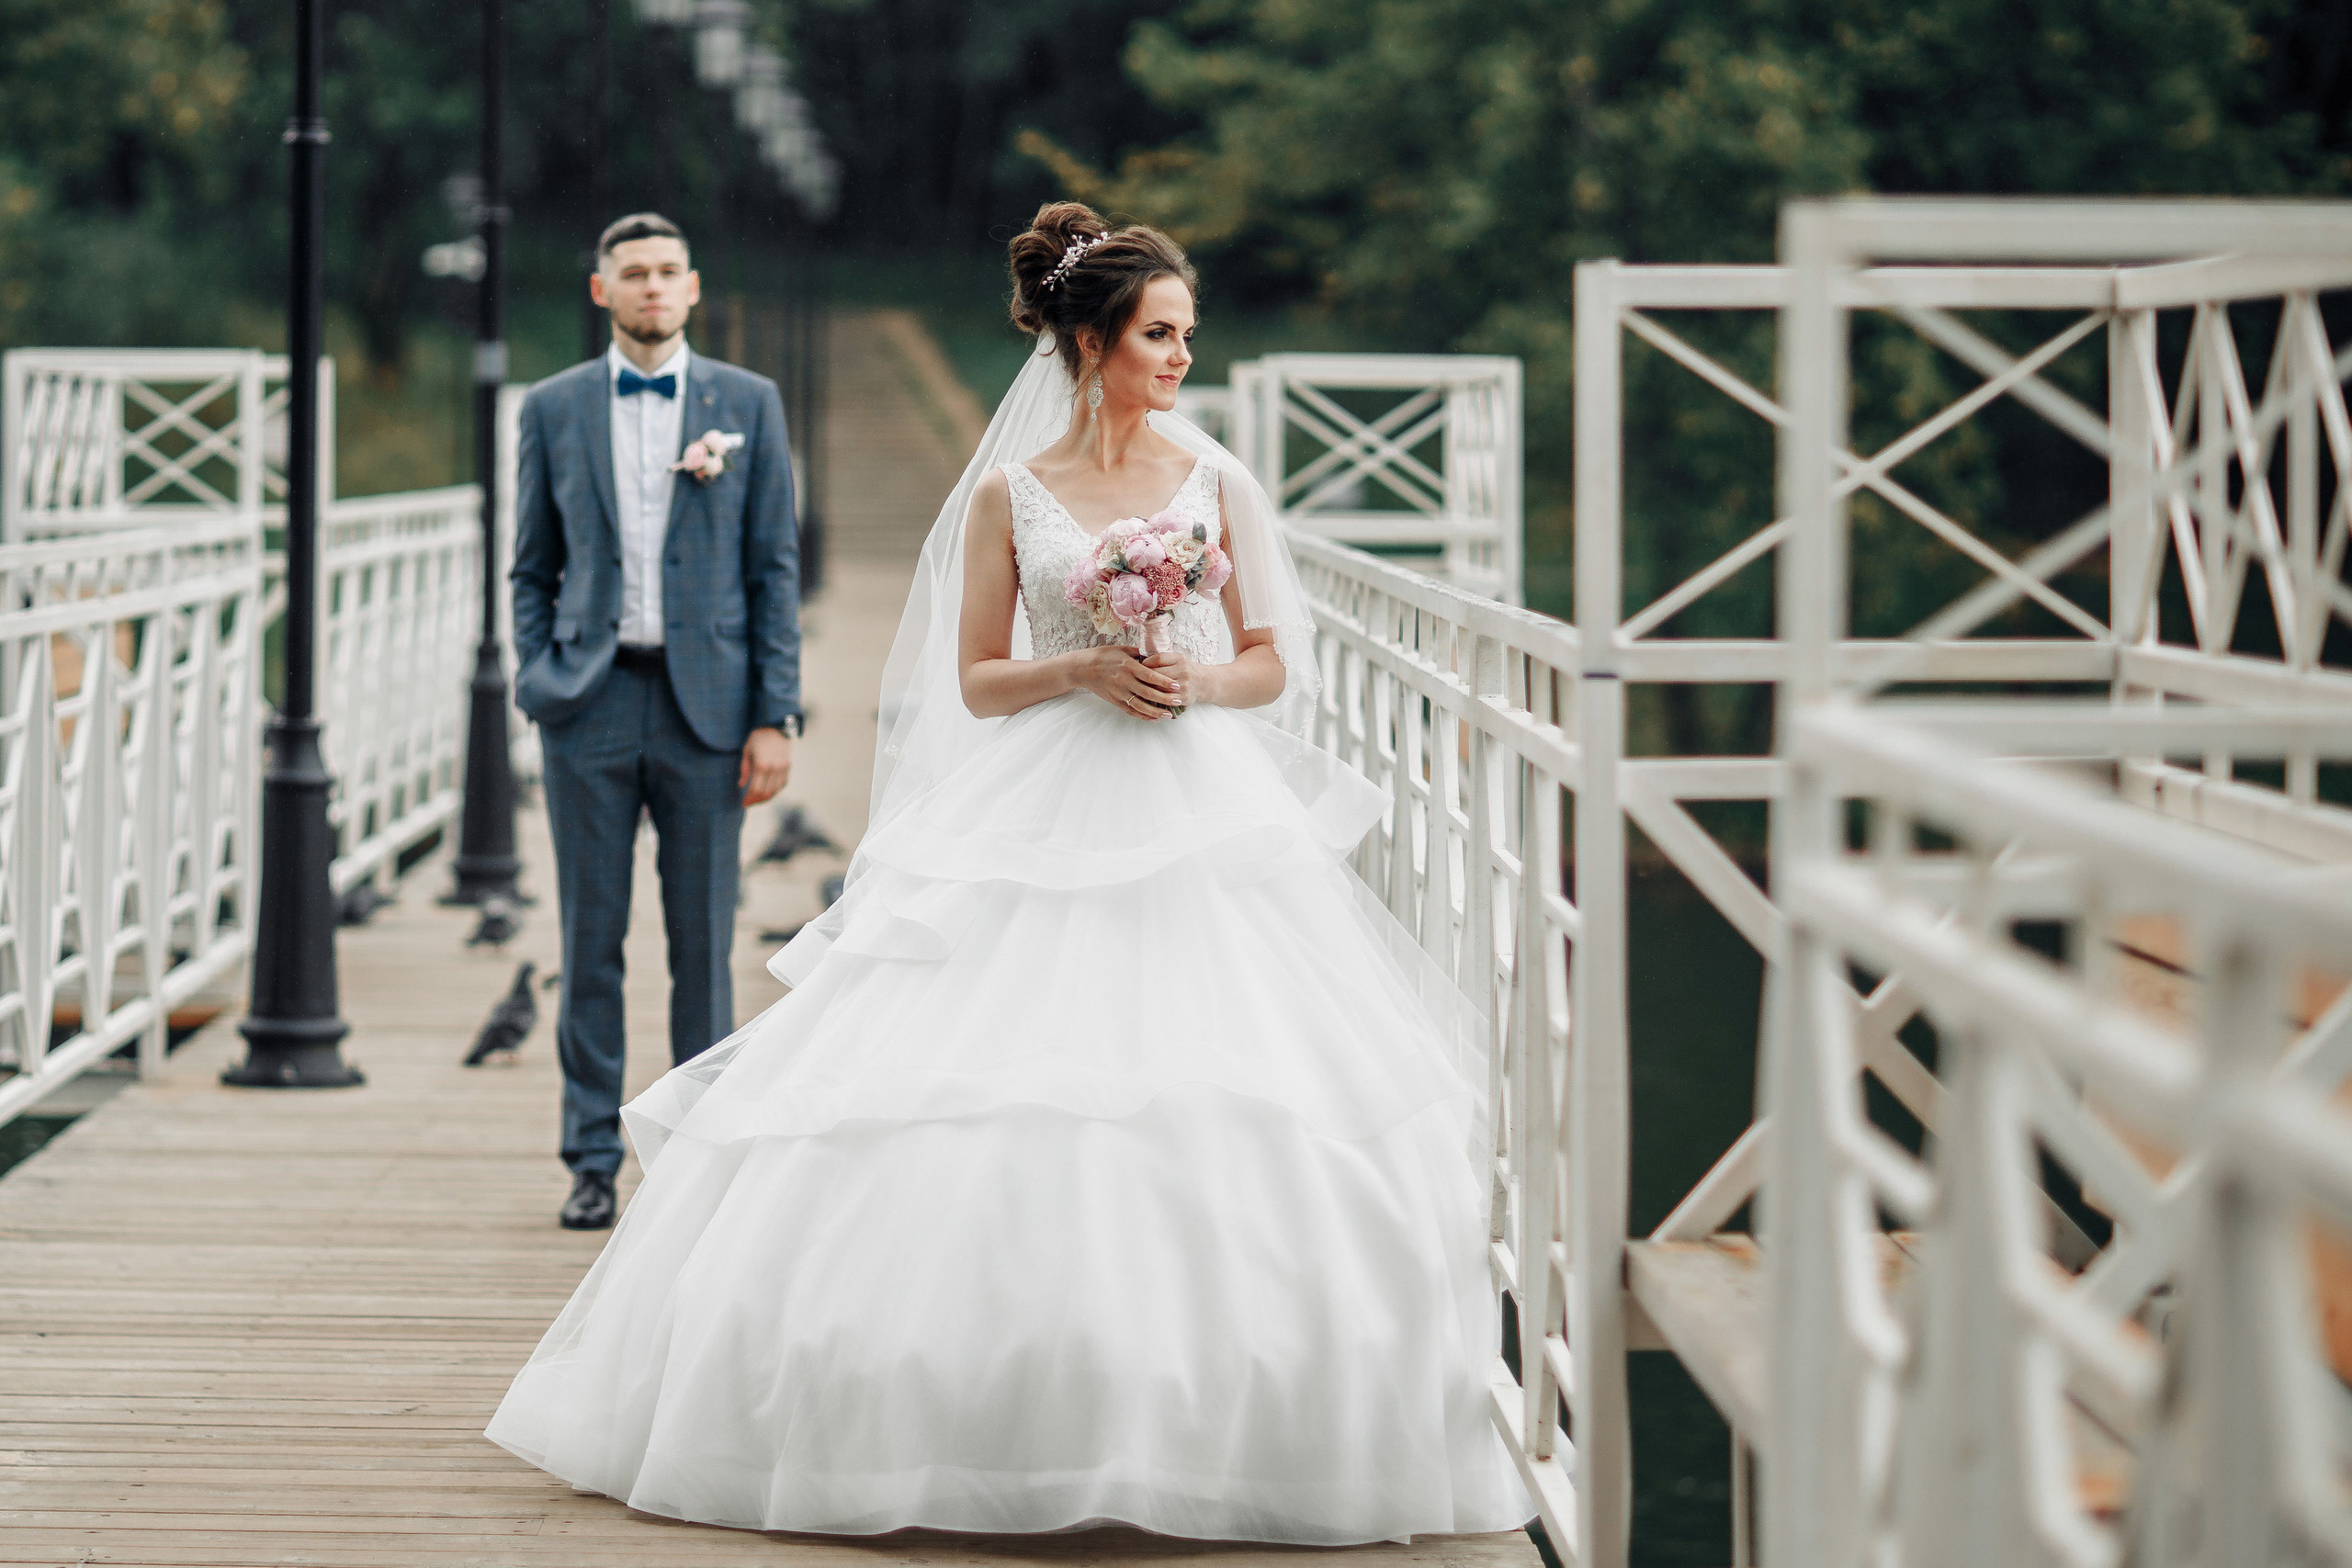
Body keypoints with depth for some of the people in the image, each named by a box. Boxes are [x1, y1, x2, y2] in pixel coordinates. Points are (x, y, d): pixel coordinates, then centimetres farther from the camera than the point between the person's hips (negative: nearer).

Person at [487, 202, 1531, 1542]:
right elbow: (980, 681, 4)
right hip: (1049, 824, -1)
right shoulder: (1008, 494, 3)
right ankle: (1025, 1407, 7)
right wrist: (1085, 668, -13)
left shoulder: (1216, 479, 8)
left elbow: (1273, 661, 10)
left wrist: (1199, 680, -10)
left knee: (1223, 1098, -7)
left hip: (1205, 820, 1)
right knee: (1008, 1099, -6)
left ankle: (1210, 1413, 4)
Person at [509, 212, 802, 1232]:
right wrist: (538, 689, -1)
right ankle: (593, 1162, 11)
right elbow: (532, 569, 11)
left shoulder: (749, 404, 4)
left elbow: (775, 566, 3)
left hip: (706, 700, -1)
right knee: (590, 944, 4)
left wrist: (775, 716, -3)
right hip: (591, 700, 1)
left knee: (704, 946, 3)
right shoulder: (553, 409, 7)